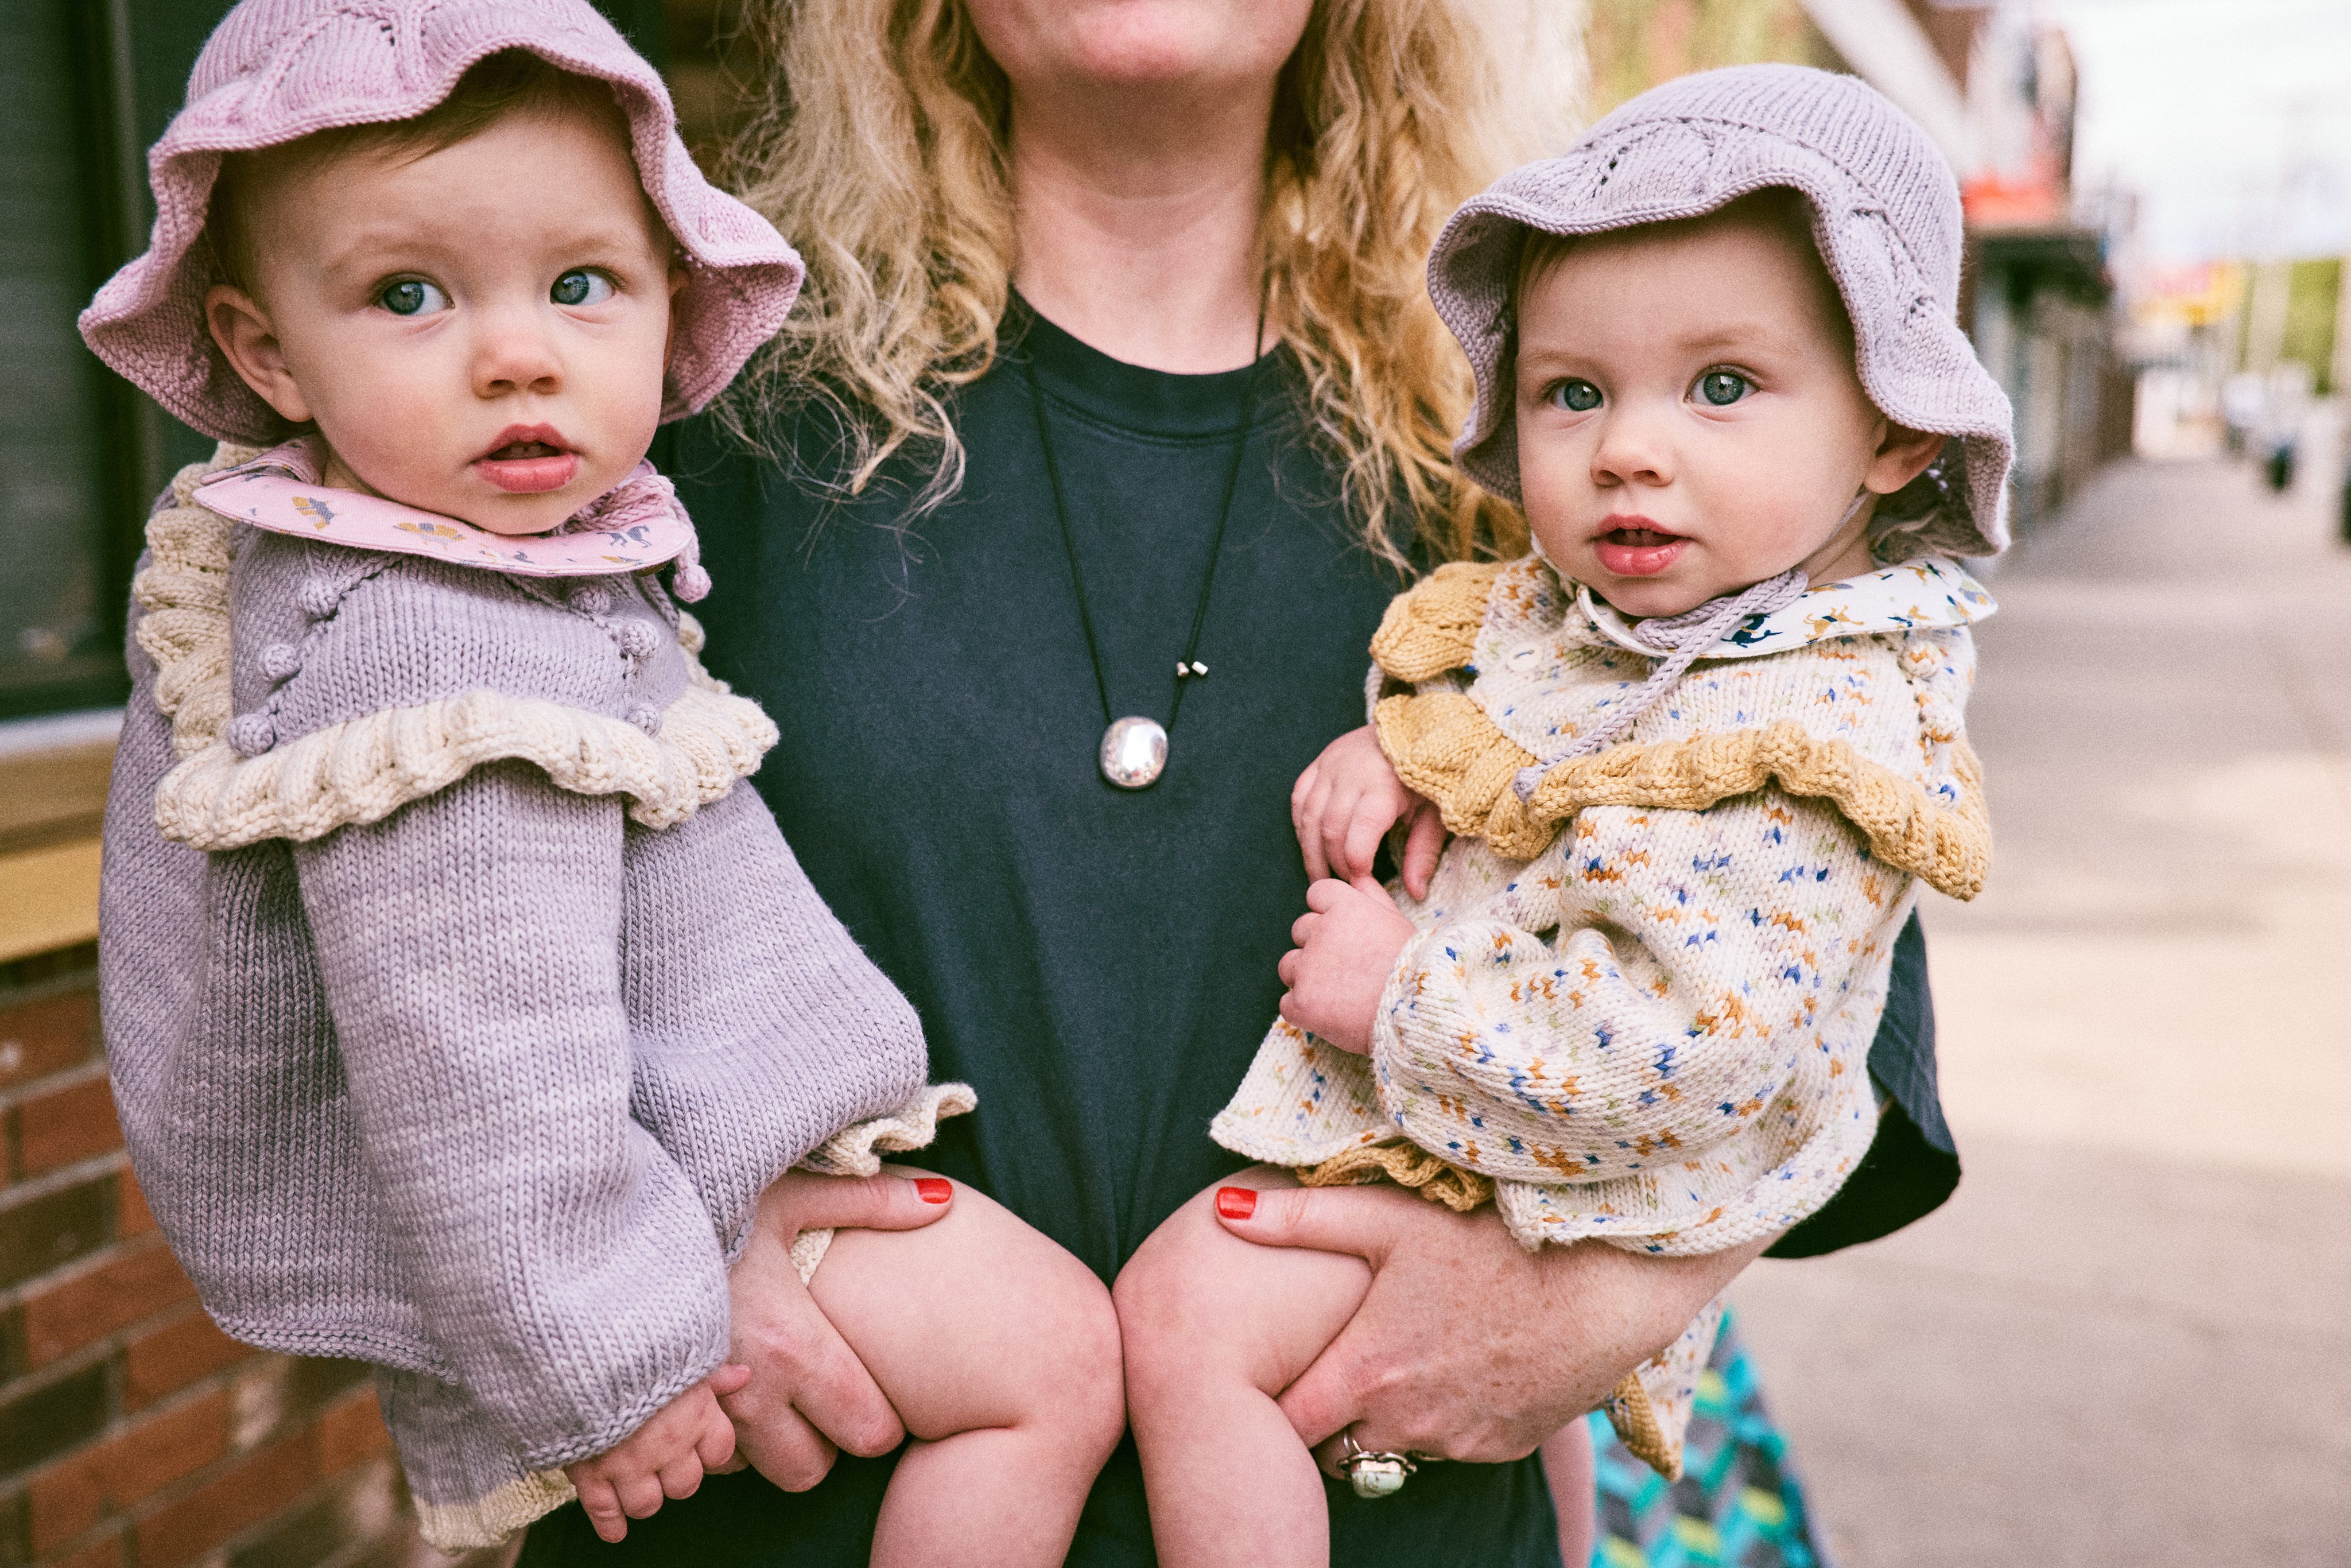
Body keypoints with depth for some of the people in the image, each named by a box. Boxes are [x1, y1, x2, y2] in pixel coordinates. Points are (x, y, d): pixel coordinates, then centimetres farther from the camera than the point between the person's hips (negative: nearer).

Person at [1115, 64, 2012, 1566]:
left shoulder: (1822, 733, -28)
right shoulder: (1552, 604, -4)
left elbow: (1679, 1052, -33)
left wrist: (1401, 994, -25)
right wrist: (1386, 750, -5)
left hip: (1496, 1166, -9)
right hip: (1420, 1082, 9)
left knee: (1186, 1314, -18)